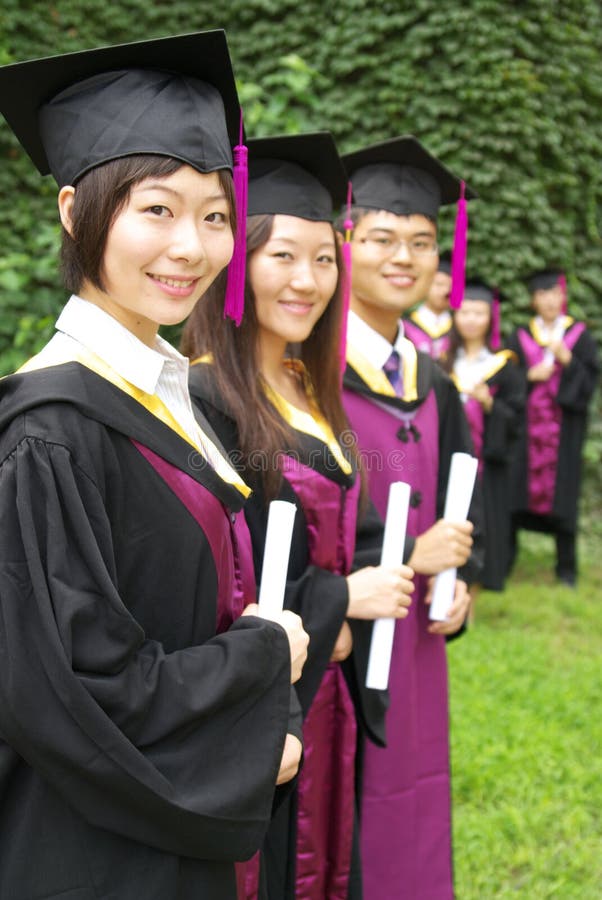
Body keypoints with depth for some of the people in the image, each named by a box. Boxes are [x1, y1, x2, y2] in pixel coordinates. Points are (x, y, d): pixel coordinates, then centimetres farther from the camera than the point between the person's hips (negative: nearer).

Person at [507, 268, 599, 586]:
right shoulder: (520, 337, 9)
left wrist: (566, 359, -13)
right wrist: (530, 376, -11)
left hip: (564, 427, -1)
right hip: (525, 426, 1)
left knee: (562, 491, -1)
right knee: (517, 487, -3)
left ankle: (566, 568, 8)